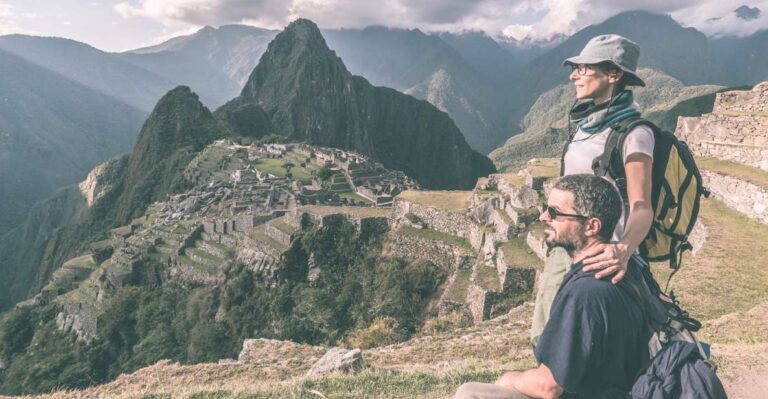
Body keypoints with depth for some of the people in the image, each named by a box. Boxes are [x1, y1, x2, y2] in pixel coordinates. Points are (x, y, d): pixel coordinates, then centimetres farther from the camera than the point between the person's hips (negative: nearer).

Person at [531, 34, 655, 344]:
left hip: (597, 258, -8)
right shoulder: (584, 126, 11)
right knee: (543, 338, 14)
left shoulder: (632, 134, -14)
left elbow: (641, 207, -23)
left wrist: (624, 249, -41)